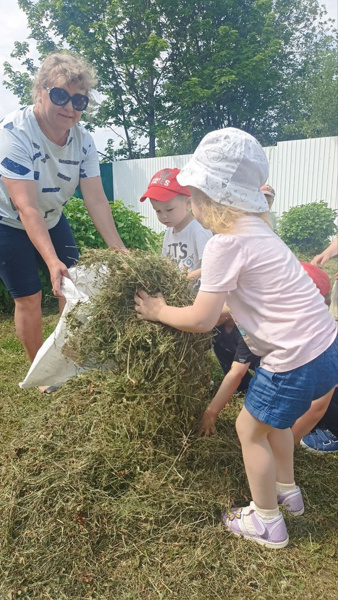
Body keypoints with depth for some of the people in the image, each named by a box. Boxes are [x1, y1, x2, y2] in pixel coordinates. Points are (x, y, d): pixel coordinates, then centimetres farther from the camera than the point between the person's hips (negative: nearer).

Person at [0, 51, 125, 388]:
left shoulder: (83, 140, -13)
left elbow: (96, 200, -18)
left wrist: (120, 251, -28)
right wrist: (52, 261, -48)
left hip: (51, 218, 5)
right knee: (28, 298, -4)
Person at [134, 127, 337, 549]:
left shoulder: (226, 243, -18)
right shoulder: (255, 228, 10)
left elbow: (202, 320, -14)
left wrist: (159, 312, 1)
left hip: (298, 360, -9)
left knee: (250, 428, 12)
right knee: (270, 417, 28)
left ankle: (267, 524, 31)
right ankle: (287, 491, 48)